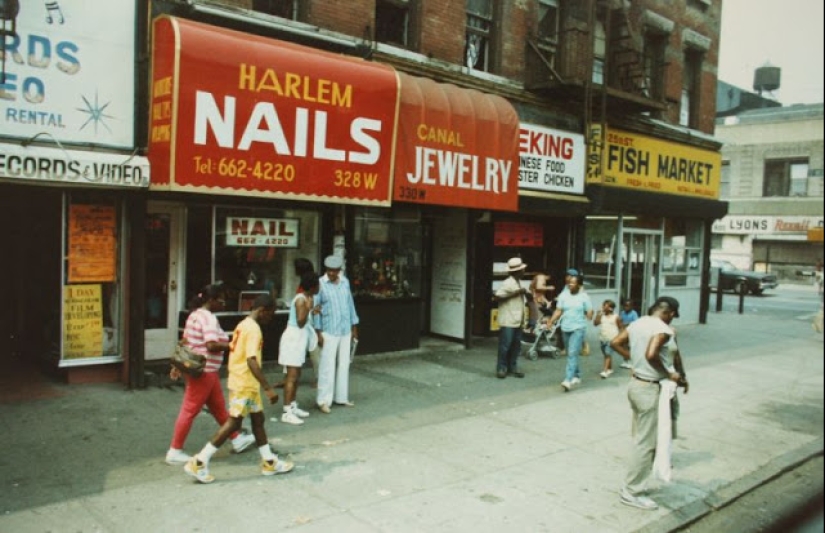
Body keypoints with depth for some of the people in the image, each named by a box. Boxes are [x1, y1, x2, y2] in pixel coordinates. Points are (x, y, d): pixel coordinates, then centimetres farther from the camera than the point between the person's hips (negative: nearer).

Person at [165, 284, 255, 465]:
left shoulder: (195, 314, 12)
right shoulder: (209, 318, -19)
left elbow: (184, 341, 16)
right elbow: (211, 345, -29)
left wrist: (178, 365, 20)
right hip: (203, 371, -10)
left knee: (218, 406, 17)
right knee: (190, 410, -1)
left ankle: (237, 439, 29)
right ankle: (175, 452, 9)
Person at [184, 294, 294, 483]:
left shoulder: (244, 324, 10)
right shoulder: (253, 329, -19)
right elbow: (252, 361, -28)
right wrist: (268, 388, -29)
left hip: (243, 382, 10)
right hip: (245, 384, -10)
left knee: (258, 418, 14)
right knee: (233, 423, -3)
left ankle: (269, 462, 23)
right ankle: (199, 463, 2)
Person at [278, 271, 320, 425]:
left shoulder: (305, 298, 11)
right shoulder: (301, 299, -18)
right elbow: (300, 322, -21)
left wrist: (312, 311, 24)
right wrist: (308, 308, -25)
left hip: (299, 339, 10)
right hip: (294, 338, -10)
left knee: (296, 375, 16)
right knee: (292, 376, -9)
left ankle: (293, 407, 26)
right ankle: (287, 412, -8)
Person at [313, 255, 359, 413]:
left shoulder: (345, 282, 6)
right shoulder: (321, 284, -9)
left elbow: (350, 304, 12)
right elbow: (316, 308, -8)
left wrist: (354, 328, 12)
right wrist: (318, 332, -11)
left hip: (345, 331, 5)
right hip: (329, 332, -5)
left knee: (344, 365, 11)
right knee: (327, 366, -3)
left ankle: (341, 397, 22)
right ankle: (323, 400, 5)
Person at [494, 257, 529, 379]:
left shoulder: (518, 282, 14)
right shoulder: (508, 283, -15)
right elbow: (498, 296, -23)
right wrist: (515, 293, -22)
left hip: (517, 321, 9)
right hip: (507, 321, -9)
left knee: (516, 345, 11)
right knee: (505, 345, -2)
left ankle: (513, 367, 20)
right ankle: (501, 368, 7)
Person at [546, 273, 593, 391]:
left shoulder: (584, 297, -4)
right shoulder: (563, 295, 4)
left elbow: (589, 313, 0)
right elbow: (558, 311, 3)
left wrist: (586, 323, -11)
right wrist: (551, 321, -9)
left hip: (578, 328, -5)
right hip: (565, 328, 5)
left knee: (572, 354, -15)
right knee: (570, 354, 15)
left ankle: (568, 380, -20)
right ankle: (577, 376, 33)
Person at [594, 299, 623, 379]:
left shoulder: (616, 317, -5)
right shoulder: (601, 316, 4)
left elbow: (620, 328, 1)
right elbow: (595, 323, -7)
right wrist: (598, 315, -12)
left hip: (612, 339, -5)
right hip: (602, 339, 5)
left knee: (608, 354, -14)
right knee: (606, 355, 15)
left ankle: (605, 371, -20)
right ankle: (610, 369, 30)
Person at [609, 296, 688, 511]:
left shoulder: (637, 323, 7)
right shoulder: (662, 329, -18)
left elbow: (615, 343, 10)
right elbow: (651, 355, -33)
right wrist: (669, 374, -19)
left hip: (636, 383, 9)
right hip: (649, 389, -9)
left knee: (641, 438, 20)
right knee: (645, 442, 1)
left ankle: (634, 484, 30)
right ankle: (632, 492, 10)